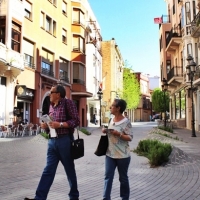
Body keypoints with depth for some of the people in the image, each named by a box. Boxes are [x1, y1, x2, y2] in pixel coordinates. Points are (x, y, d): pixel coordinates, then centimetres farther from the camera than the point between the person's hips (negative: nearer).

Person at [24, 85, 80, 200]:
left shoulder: (68, 103, -6)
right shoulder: (52, 105, 15)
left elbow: (76, 121, -11)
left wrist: (60, 124, -20)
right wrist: (46, 125, 3)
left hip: (64, 140, -6)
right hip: (52, 141, 6)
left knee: (69, 170, 7)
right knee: (48, 170, 4)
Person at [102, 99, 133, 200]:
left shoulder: (126, 122, -13)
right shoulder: (111, 120, 7)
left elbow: (130, 138, -13)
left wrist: (119, 134, -26)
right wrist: (106, 131, 0)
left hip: (122, 155, -5)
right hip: (110, 154, 5)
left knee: (123, 178, 11)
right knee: (108, 176, 1)